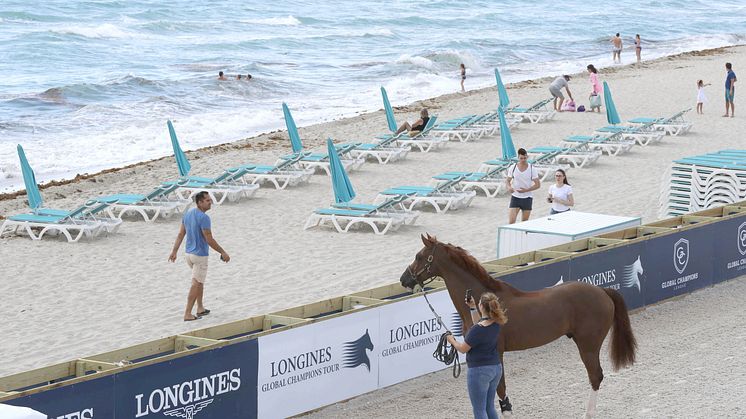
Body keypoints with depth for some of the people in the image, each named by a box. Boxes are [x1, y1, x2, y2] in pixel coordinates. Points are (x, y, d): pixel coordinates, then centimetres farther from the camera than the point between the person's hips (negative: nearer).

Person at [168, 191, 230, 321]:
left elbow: (180, 235, 8)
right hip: (200, 255, -8)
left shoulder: (188, 214, 5)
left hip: (189, 253, 8)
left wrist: (174, 251, 13)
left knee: (199, 281, 23)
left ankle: (200, 308, 29)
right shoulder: (203, 218, -21)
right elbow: (209, 240, -21)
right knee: (196, 284, 0)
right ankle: (187, 314, 0)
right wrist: (223, 253, -14)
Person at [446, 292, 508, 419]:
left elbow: (463, 349, -12)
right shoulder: (496, 324, -1)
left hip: (479, 371, -8)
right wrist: (472, 308, 19)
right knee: (489, 407, 19)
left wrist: (452, 340, 6)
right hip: (496, 367, 8)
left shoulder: (477, 330, -24)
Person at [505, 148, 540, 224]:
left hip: (527, 198, 0)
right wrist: (509, 187, -16)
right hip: (515, 197, 0)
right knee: (511, 221, -12)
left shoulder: (532, 169, -6)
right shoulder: (513, 168, -2)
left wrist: (526, 190, -20)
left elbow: (538, 185, -4)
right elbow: (507, 181, 9)